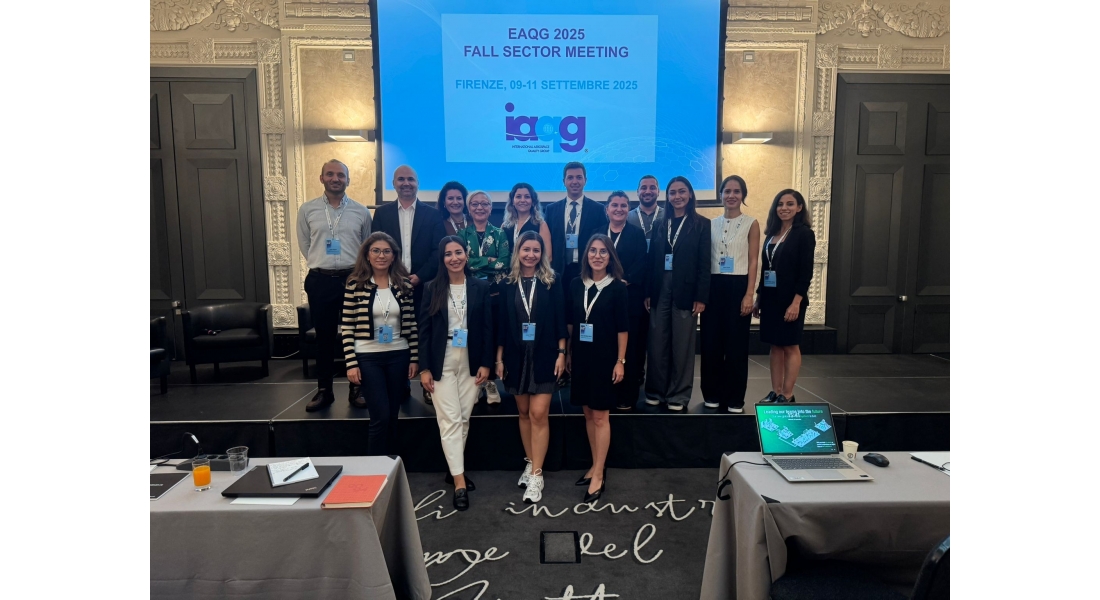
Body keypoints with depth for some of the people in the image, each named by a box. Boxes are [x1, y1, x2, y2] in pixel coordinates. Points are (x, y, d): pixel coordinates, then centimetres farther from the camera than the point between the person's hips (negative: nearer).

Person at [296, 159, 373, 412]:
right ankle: (324, 390, 19)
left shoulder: (361, 211, 5)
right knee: (324, 337, 8)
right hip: (320, 280, 1)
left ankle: (356, 389, 16)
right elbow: (305, 245, 13)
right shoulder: (307, 210, 5)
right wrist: (322, 264, 8)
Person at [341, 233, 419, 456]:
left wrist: (414, 358, 4)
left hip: (398, 356, 3)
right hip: (368, 357, -3)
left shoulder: (404, 284, 3)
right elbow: (346, 326, -4)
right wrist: (351, 363, -8)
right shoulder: (355, 284, -4)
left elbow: (411, 323, 7)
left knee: (392, 417, 11)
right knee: (380, 416, -5)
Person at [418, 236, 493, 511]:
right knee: (450, 419, -4)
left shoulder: (480, 287, 1)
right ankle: (459, 482, 0)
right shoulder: (432, 288, 0)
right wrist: (425, 367, -6)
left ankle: (453, 469, 26)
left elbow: (487, 328, 2)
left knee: (464, 418, 8)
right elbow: (424, 329, -1)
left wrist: (486, 363, -3)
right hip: (442, 363, -1)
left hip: (470, 362, 2)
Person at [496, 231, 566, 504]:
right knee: (524, 412, 12)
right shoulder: (508, 283, 4)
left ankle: (536, 475, 2)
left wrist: (561, 353, -7)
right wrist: (499, 358, 4)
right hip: (516, 356, 3)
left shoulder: (552, 281, -1)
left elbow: (560, 319, -2)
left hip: (544, 355, -2)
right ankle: (530, 464, 27)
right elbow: (502, 323, 6)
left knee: (538, 413, -5)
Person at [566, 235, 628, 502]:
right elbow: (570, 322, 10)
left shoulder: (617, 287, -7)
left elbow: (622, 328, -7)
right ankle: (595, 466, 26)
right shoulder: (575, 285, 4)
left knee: (600, 415, 1)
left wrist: (620, 361, -9)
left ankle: (598, 476, 9)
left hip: (605, 358, -4)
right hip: (581, 357, 4)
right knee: (588, 413, 12)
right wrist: (568, 354, 9)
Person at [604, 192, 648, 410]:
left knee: (629, 347, 1)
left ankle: (627, 396, 9)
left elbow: (641, 264, -5)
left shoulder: (637, 234, 5)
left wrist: (625, 280, -19)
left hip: (630, 296, -2)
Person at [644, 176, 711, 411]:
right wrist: (647, 292, 1)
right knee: (657, 344, 6)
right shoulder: (660, 224, 11)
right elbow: (652, 260, 7)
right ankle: (656, 391, 19)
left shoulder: (701, 224, 2)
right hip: (660, 290, 3)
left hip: (685, 291, -3)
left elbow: (704, 263, -4)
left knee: (682, 345, 4)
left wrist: (701, 297, -10)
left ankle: (678, 395, 15)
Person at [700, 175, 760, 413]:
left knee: (736, 344, 2)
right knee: (711, 342, 6)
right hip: (713, 287, 3)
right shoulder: (712, 224, 9)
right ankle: (713, 394, 19)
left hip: (737, 286, -3)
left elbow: (753, 262, -3)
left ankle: (735, 398, 14)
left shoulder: (751, 224, 1)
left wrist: (749, 294, -11)